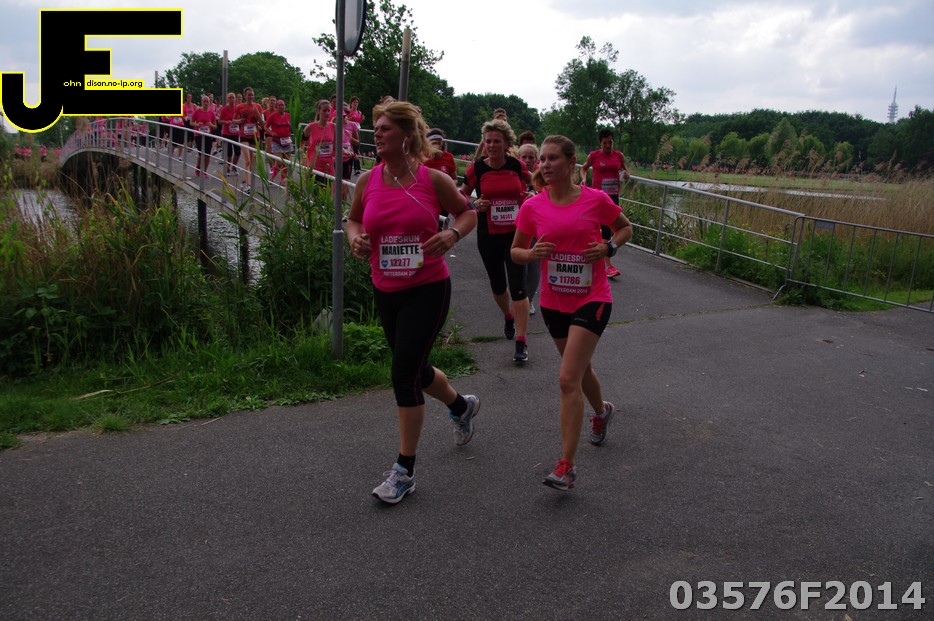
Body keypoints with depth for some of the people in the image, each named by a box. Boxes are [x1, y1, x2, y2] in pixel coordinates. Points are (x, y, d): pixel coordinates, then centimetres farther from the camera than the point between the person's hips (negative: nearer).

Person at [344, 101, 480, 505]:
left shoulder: (433, 180, -8)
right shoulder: (368, 181, 1)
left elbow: (468, 213, 6)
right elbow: (353, 218, 17)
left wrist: (452, 234, -15)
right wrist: (356, 239, -6)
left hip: (428, 289, -5)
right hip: (386, 292, 5)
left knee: (404, 374, -8)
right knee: (416, 370, 18)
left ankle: (405, 471, 9)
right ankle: (462, 405, 52)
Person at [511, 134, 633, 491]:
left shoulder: (596, 200, -8)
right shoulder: (533, 206, -3)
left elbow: (625, 227, 9)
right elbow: (515, 251, 7)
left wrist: (608, 247, -10)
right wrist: (531, 253, -16)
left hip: (592, 299, -4)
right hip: (553, 302, 4)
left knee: (568, 379, -14)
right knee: (580, 369, 23)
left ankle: (566, 466, -6)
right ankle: (601, 411, 56)